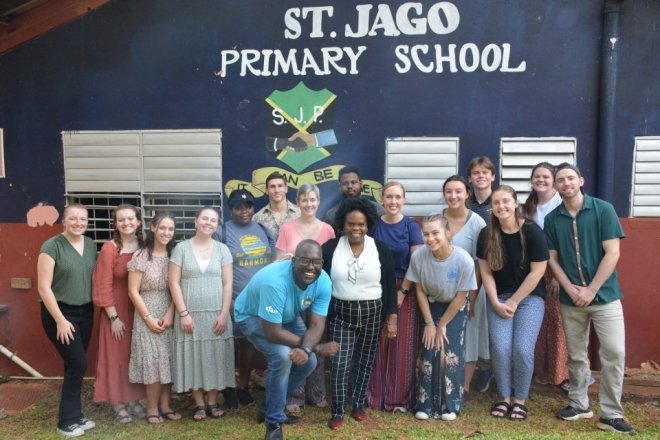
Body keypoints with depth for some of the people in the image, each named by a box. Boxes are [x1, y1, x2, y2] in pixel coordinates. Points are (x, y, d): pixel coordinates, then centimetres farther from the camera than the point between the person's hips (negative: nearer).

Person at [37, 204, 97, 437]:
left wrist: (96, 308, 4)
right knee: (77, 364, -7)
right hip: (60, 313, -5)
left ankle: (74, 415, 24)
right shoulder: (52, 246, -13)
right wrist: (60, 320, -16)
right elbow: (44, 288, -15)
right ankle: (67, 421, 8)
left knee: (75, 365, 12)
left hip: (85, 312, 6)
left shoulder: (91, 245, 4)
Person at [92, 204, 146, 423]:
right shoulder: (110, 248, -13)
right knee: (116, 356, 6)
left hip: (139, 310, 5)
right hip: (117, 310, -4)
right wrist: (113, 317, -13)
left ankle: (134, 400, 27)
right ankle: (118, 404, 18)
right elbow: (103, 286, -13)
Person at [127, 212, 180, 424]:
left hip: (170, 314, 4)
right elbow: (133, 291, -8)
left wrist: (170, 314, -10)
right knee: (152, 360, -1)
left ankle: (165, 405, 18)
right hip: (147, 315, -3)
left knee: (168, 359, 7)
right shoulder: (141, 256, -7)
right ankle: (152, 408, 12)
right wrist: (148, 318, -11)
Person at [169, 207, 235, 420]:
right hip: (190, 314, -1)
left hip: (216, 314, 1)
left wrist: (224, 314, -6)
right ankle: (199, 403, 17)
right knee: (193, 357, 4)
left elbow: (227, 284, 2)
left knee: (215, 357, 6)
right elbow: (174, 283, -3)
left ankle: (213, 401, 20)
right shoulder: (181, 248, 0)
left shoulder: (222, 249, 4)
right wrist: (183, 313, -10)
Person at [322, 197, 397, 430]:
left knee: (365, 362, 12)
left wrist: (391, 317, -2)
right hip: (340, 313, -1)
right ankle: (337, 412, 11)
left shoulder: (380, 249, -4)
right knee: (339, 364, -5)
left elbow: (390, 285, 0)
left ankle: (359, 405, 31)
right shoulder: (330, 247, -5)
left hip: (372, 313, 1)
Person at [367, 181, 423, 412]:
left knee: (402, 345, 3)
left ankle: (400, 397, 14)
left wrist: (403, 291, -10)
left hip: (405, 290, -1)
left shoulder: (410, 226, -1)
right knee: (378, 344, 5)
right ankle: (376, 394, 18)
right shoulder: (374, 224, 3)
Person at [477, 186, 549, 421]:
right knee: (500, 349, -7)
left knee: (522, 349, -11)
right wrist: (496, 303, -9)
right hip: (499, 298, 2)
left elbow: (537, 272, -12)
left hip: (529, 298, -2)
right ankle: (504, 398, 13)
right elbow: (486, 272, 0)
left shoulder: (532, 231, -13)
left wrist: (514, 301, -10)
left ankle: (520, 400, 10)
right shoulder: (486, 235, -4)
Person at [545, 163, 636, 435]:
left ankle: (611, 414, 5)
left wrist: (591, 290, -13)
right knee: (576, 355, 11)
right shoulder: (552, 219, 3)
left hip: (605, 295, -2)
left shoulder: (603, 210, -5)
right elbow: (552, 259, 4)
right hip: (570, 298, 3)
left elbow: (612, 253, -9)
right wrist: (571, 290, -9)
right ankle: (579, 404, 25)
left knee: (614, 353, -6)